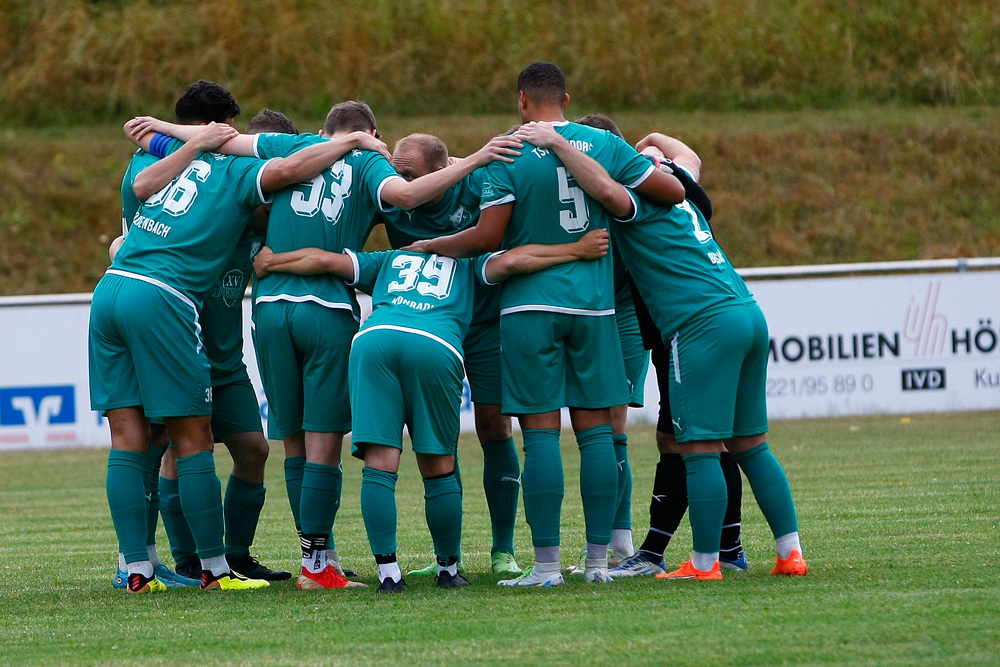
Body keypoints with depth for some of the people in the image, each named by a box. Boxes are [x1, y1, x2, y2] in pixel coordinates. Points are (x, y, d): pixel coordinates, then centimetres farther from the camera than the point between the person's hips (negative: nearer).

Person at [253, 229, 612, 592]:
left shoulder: (388, 260, 37)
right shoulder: (469, 264, 32)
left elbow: (325, 260, 28)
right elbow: (508, 262, 14)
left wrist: (269, 262, 42)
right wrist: (578, 250, 18)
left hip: (374, 338, 1)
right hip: (436, 346, -1)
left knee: (380, 464, -1)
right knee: (439, 468, 12)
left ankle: (388, 572, -7)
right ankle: (448, 569, 20)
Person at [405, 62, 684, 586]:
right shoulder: (605, 145, 4)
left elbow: (488, 236, -11)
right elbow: (672, 192, 6)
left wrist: (430, 246, 5)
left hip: (531, 306, -3)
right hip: (593, 303, 3)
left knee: (541, 432, -3)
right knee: (595, 429, 6)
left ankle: (546, 563, -6)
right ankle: (598, 559, 7)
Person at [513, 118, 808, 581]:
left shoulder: (640, 195, -4)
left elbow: (608, 191, -28)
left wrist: (558, 144, -20)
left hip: (705, 324, -9)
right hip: (748, 313, 9)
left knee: (700, 447, -4)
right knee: (749, 443, 13)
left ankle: (705, 564, -3)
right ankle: (790, 552, 10)